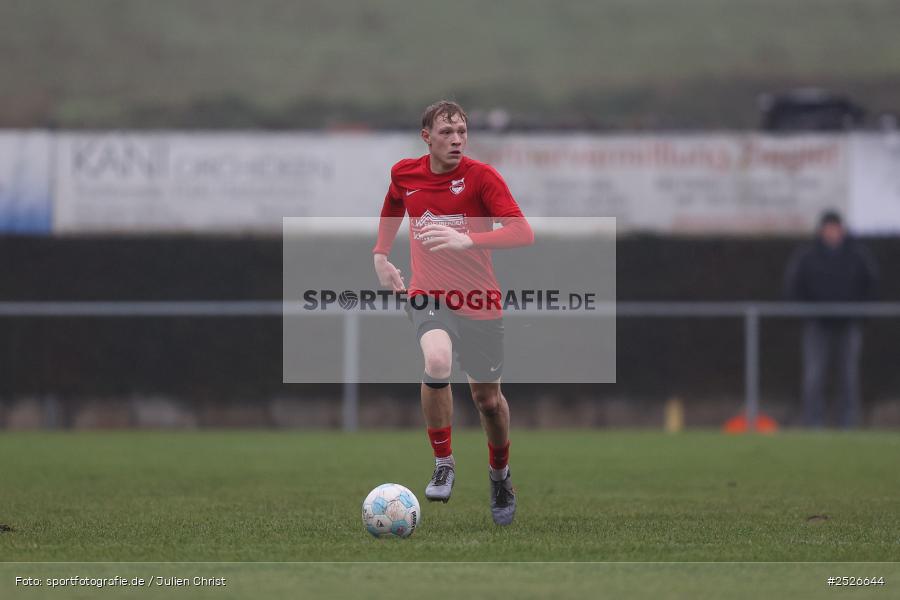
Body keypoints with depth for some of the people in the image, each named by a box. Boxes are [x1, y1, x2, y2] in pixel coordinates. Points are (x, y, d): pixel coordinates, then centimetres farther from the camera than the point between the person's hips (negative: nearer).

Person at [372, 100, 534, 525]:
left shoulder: (480, 176, -12)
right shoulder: (404, 174, 0)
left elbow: (523, 233, -23)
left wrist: (467, 240, -36)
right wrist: (380, 254, 16)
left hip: (478, 299, -1)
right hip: (428, 296, 1)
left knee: (487, 398, 10)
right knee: (437, 362, -31)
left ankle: (500, 473, 40)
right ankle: (443, 463, -12)